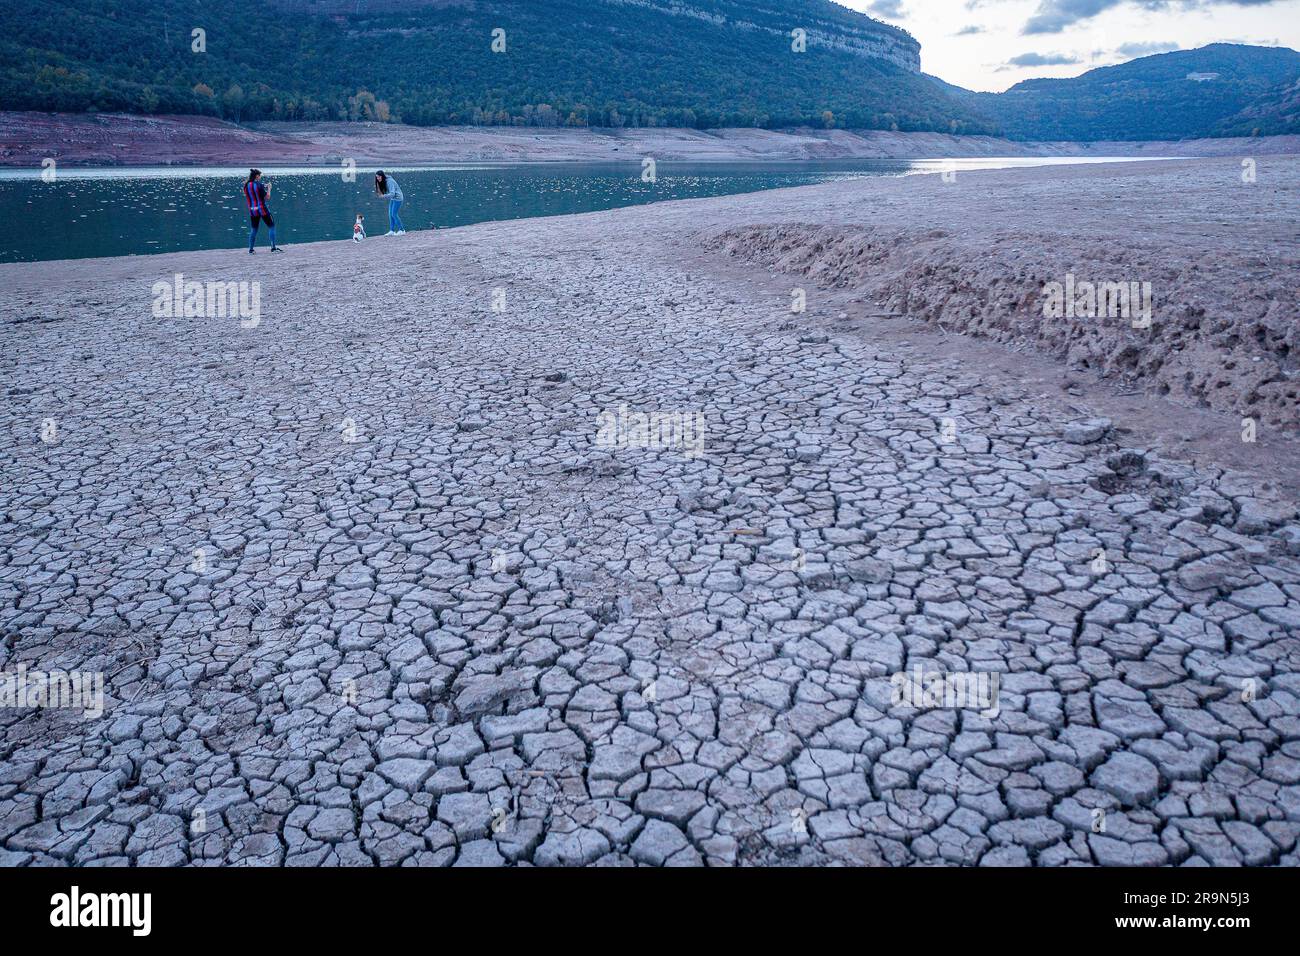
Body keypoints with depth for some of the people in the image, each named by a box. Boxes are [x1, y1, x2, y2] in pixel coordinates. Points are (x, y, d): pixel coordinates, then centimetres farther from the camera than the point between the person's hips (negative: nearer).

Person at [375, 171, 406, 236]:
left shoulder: (389, 181, -25)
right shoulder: (381, 182, 2)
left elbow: (392, 193, -31)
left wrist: (383, 196, -38)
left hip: (397, 198, -9)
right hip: (392, 199, 9)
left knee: (394, 214, -10)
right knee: (390, 214, 3)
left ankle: (402, 230, -2)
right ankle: (392, 231, 4)